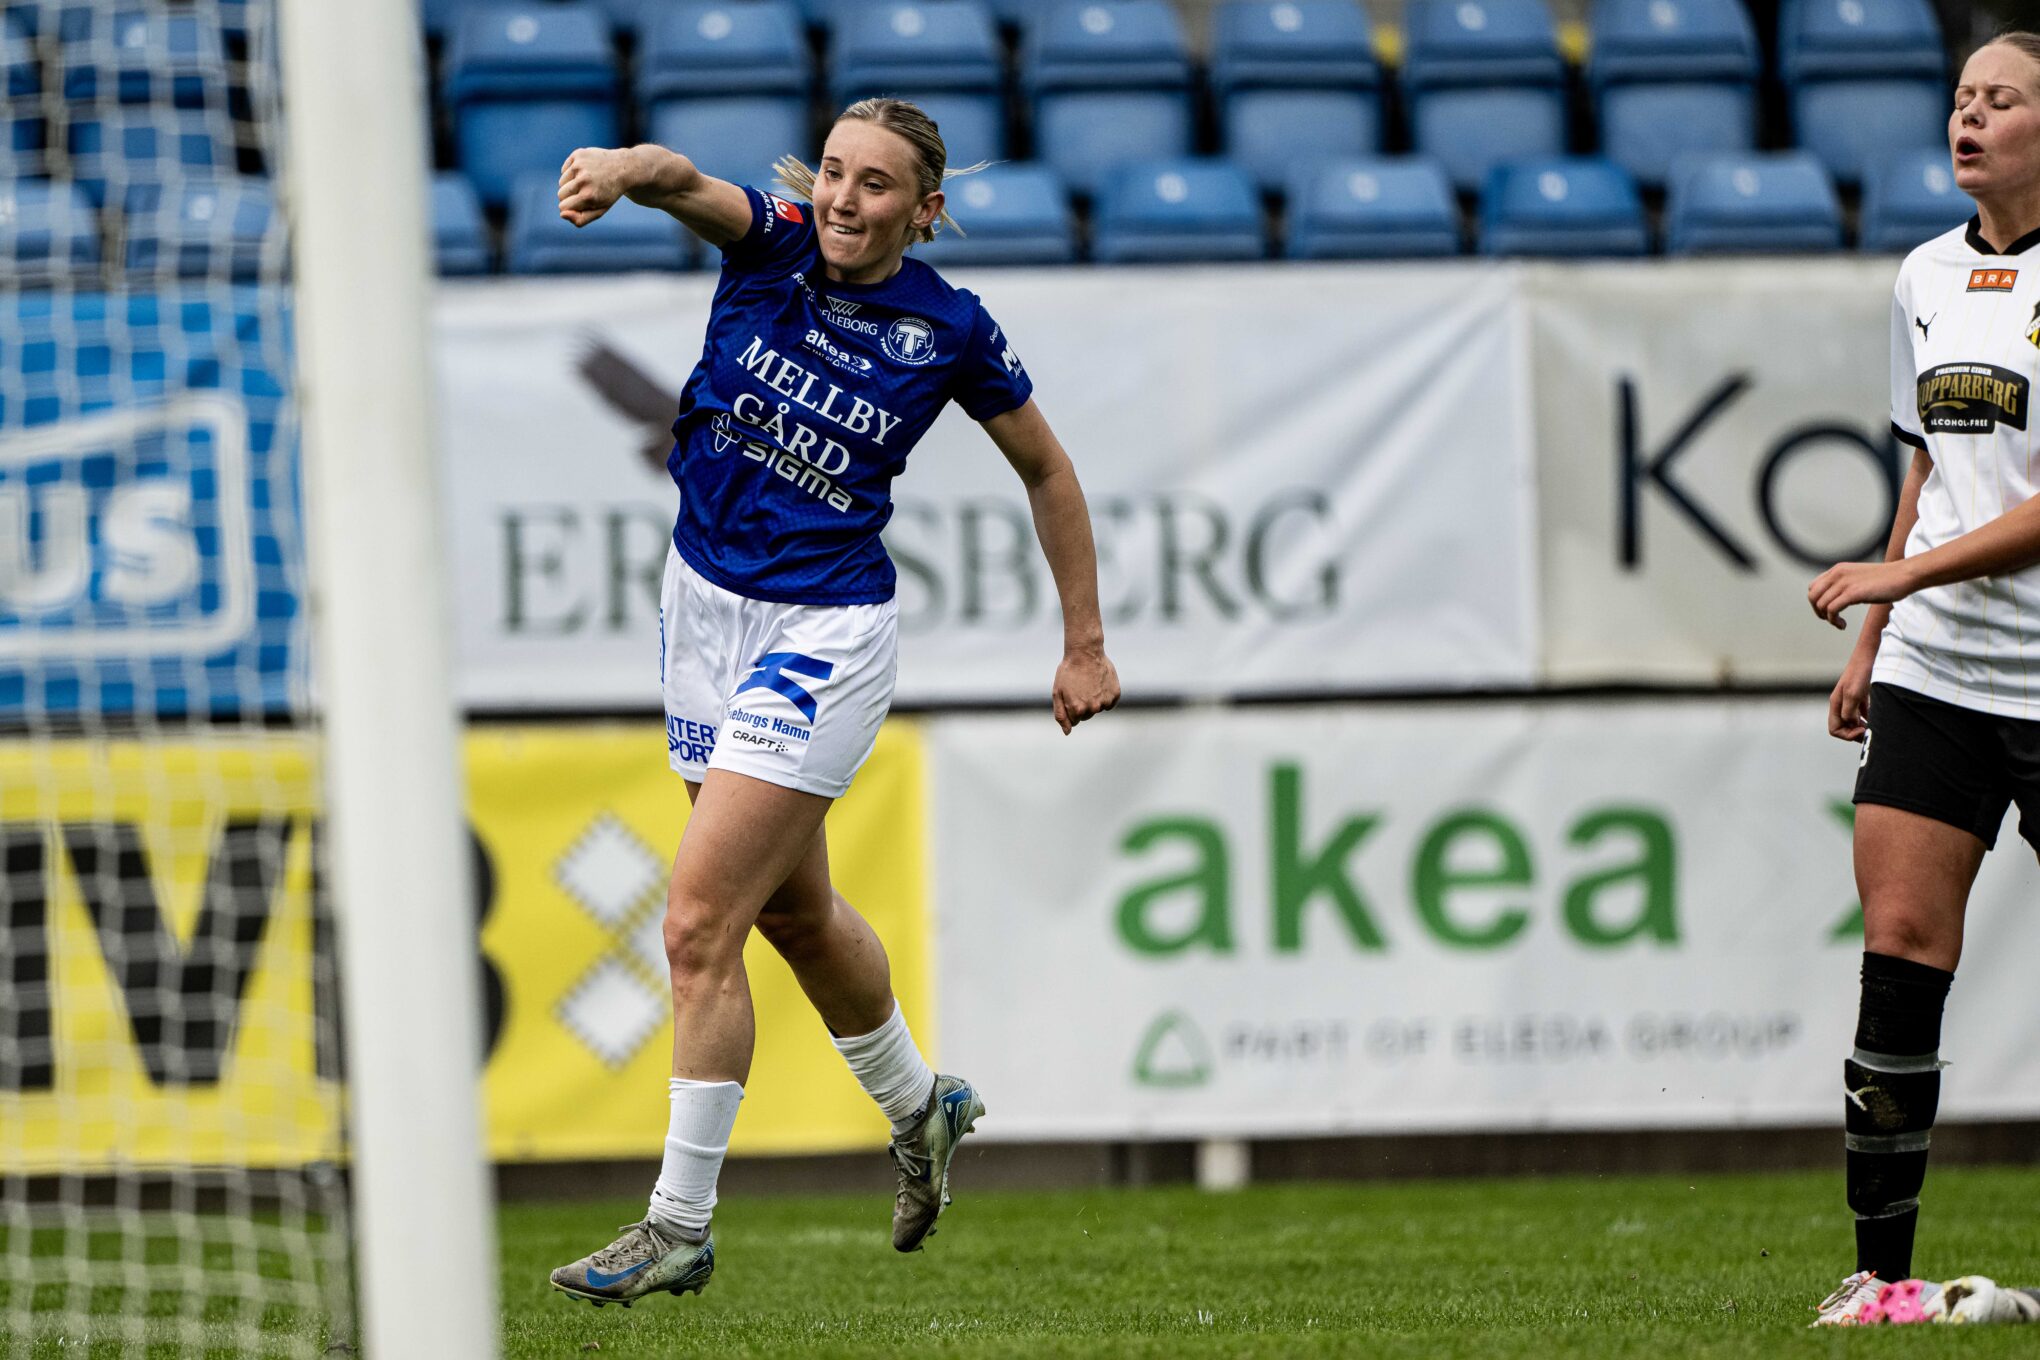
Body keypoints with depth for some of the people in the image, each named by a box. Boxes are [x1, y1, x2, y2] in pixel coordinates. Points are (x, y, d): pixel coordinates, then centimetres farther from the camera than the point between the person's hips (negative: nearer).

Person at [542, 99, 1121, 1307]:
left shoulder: (950, 329, -9)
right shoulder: (770, 246, -5)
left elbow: (1048, 472, 6)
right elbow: (686, 184, -28)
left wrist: (1085, 645, 7)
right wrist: (621, 167, -52)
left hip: (824, 637, -5)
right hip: (704, 605, 5)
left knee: (701, 922, -13)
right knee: (795, 908, 22)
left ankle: (681, 1227, -5)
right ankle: (917, 1106, 47)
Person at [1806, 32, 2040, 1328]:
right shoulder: (1928, 278, 12)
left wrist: (1904, 574, -21)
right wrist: (1873, 642, 20)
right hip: (1931, 674, 6)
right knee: (1898, 953, -3)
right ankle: (1883, 1266, 0)